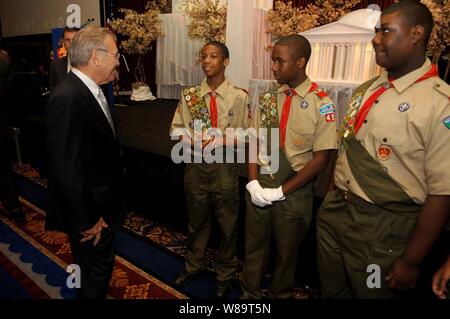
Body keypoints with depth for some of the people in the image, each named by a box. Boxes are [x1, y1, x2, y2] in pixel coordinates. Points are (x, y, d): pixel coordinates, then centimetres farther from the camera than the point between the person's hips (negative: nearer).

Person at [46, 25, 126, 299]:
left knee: (102, 267, 26)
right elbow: (66, 169, -26)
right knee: (95, 275, 13)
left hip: (105, 203, 9)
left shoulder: (92, 90, 3)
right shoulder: (67, 99, -26)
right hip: (90, 210, -9)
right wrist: (87, 220, -18)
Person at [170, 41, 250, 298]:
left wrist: (219, 141, -21)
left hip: (225, 167, -2)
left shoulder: (239, 97, -7)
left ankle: (225, 274, 35)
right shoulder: (189, 95, 2)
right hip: (196, 166, 3)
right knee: (196, 220, 19)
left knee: (228, 224, 12)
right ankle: (194, 265, 43)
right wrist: (193, 141, -16)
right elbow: (176, 129, 4)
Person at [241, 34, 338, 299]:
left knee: (286, 252, 17)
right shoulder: (268, 98, 2)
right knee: (254, 246, 17)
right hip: (260, 185, 4)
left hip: (294, 192, -3)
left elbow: (321, 159, -13)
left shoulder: (321, 104, -13)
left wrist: (281, 191, -14)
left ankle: (280, 295, 42)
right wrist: (253, 183, -8)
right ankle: (250, 294, 40)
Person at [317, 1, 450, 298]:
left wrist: (412, 261, -13)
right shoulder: (367, 89, 6)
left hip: (382, 230, -6)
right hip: (334, 214, 7)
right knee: (331, 291, 22)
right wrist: (331, 201, 13)